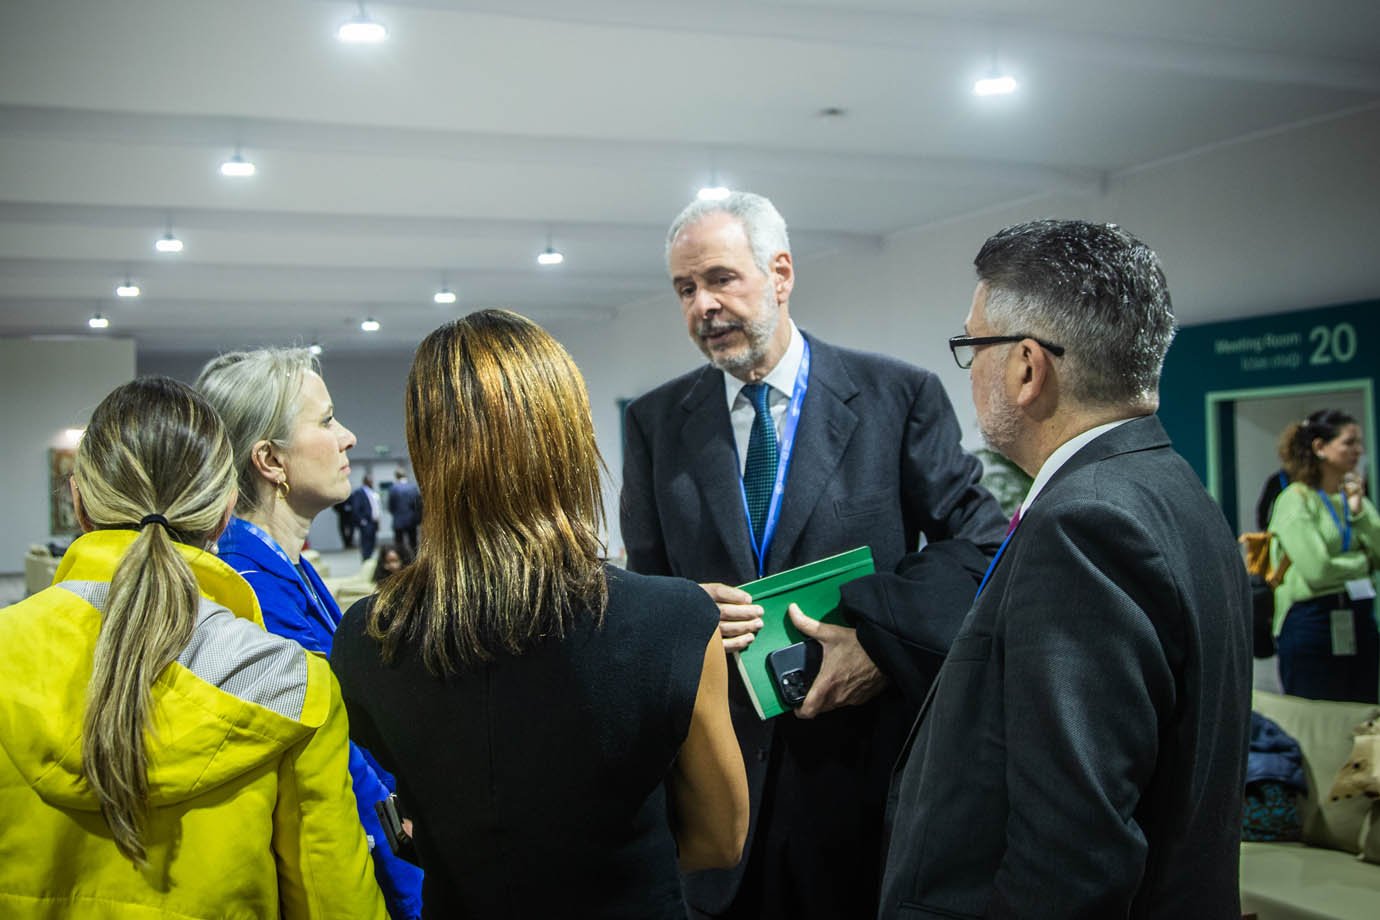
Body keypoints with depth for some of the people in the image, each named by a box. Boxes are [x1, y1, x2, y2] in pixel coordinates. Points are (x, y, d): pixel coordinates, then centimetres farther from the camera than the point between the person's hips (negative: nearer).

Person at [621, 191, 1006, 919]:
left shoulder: (898, 396, -4)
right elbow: (642, 587, 7)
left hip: (863, 755, -2)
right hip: (713, 757, 2)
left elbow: (980, 542, -4)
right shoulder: (655, 422, 4)